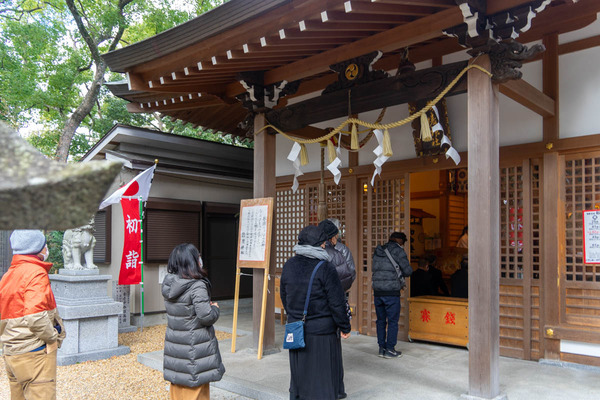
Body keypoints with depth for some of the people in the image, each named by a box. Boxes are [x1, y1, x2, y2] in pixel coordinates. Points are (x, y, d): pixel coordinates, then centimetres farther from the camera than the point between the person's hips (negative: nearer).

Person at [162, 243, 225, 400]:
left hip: (174, 344, 7)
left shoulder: (169, 285, 2)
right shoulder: (197, 286, -22)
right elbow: (206, 316, -22)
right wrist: (215, 308, -2)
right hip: (194, 348, -7)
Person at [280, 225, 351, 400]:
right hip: (322, 331, -5)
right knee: (323, 375, 8)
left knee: (299, 373, 19)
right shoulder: (325, 268, -17)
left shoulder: (289, 266, 0)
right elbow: (337, 302, -14)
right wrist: (345, 327, -2)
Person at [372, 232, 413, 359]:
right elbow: (408, 271, -7)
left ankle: (381, 348, 18)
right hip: (392, 292, -6)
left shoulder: (377, 251, 13)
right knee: (393, 321, 3)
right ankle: (390, 350, 7)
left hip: (377, 291, 6)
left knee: (381, 320, 13)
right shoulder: (398, 251, -6)